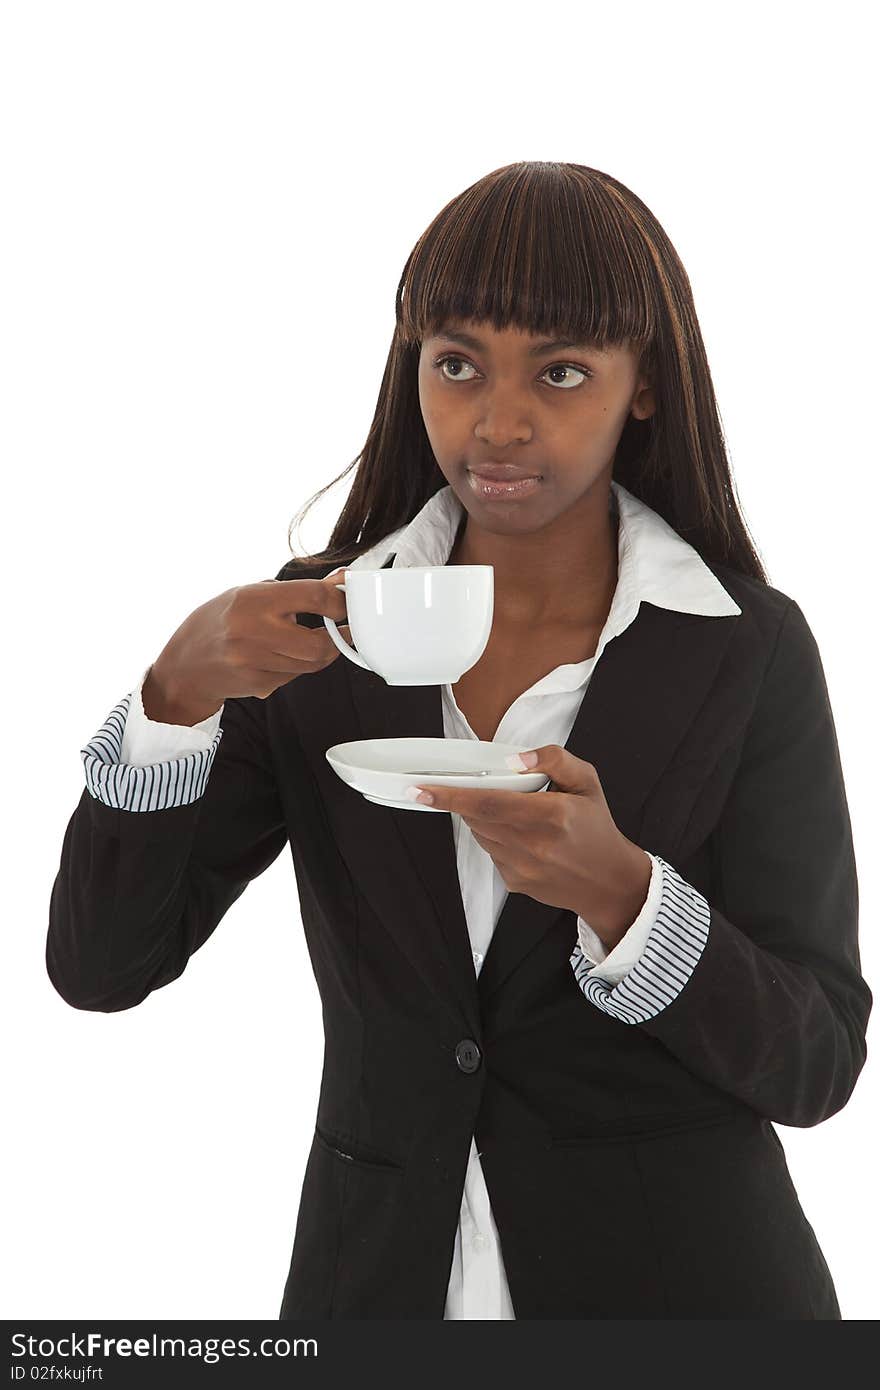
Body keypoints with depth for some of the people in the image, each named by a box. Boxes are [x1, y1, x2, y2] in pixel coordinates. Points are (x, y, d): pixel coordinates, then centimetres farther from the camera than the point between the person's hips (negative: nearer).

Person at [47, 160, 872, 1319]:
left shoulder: (753, 650, -12)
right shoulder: (323, 626, -7)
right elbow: (97, 965, -10)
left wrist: (618, 893, -29)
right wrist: (178, 691, -25)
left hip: (676, 1271, -1)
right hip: (376, 1271, 2)